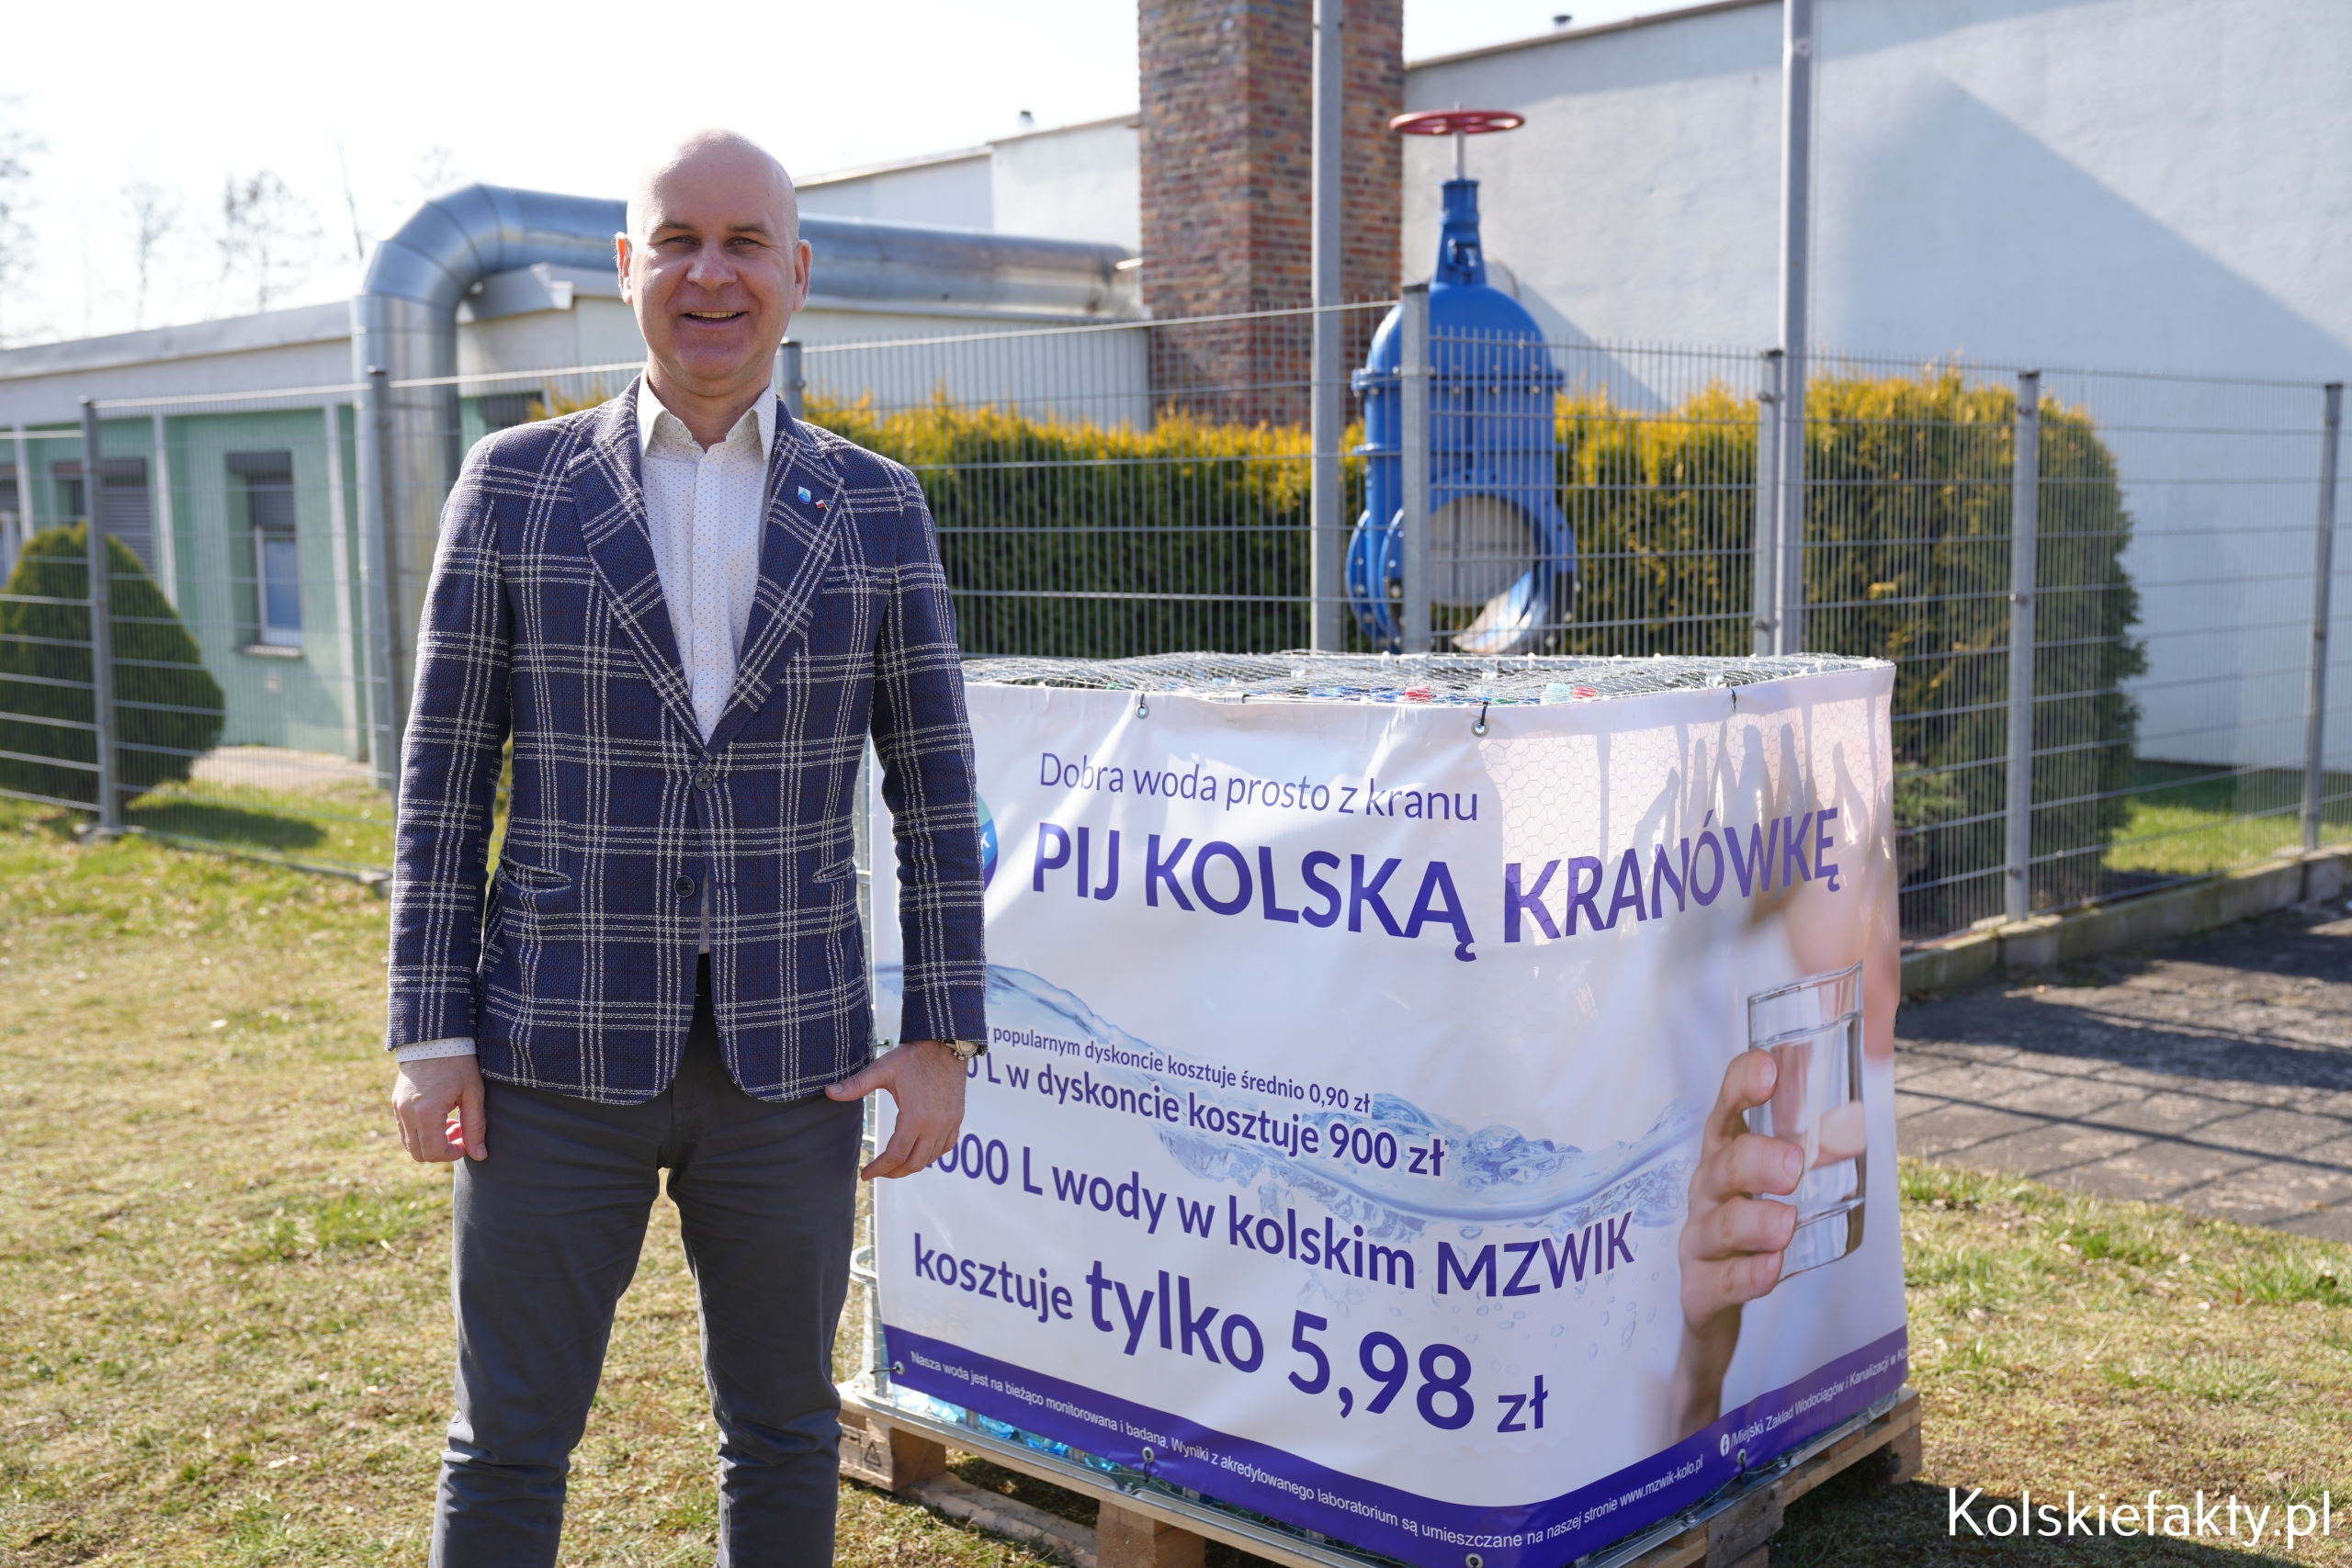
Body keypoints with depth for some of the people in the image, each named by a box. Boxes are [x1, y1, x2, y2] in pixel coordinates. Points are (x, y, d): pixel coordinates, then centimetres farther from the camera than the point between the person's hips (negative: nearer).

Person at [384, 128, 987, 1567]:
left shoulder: (878, 507, 2)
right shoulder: (515, 483, 0)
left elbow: (934, 785, 3)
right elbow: (446, 775, 1)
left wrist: (944, 1038, -2)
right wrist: (432, 1035, -4)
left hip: (793, 1059, 1)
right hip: (560, 1055, -1)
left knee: (784, 1428, 15)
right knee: (511, 1442, 9)